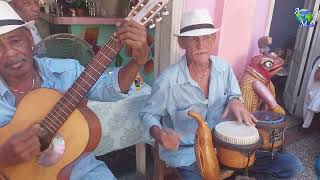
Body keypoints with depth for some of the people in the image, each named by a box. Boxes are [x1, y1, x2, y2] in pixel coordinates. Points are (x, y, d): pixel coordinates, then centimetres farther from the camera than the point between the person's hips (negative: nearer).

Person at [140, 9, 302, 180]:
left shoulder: (223, 67, -5)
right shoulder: (168, 80, -20)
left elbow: (234, 94, 12)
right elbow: (148, 114, -6)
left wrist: (235, 101, -13)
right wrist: (158, 134, -27)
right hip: (187, 155, -4)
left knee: (291, 165, 2)